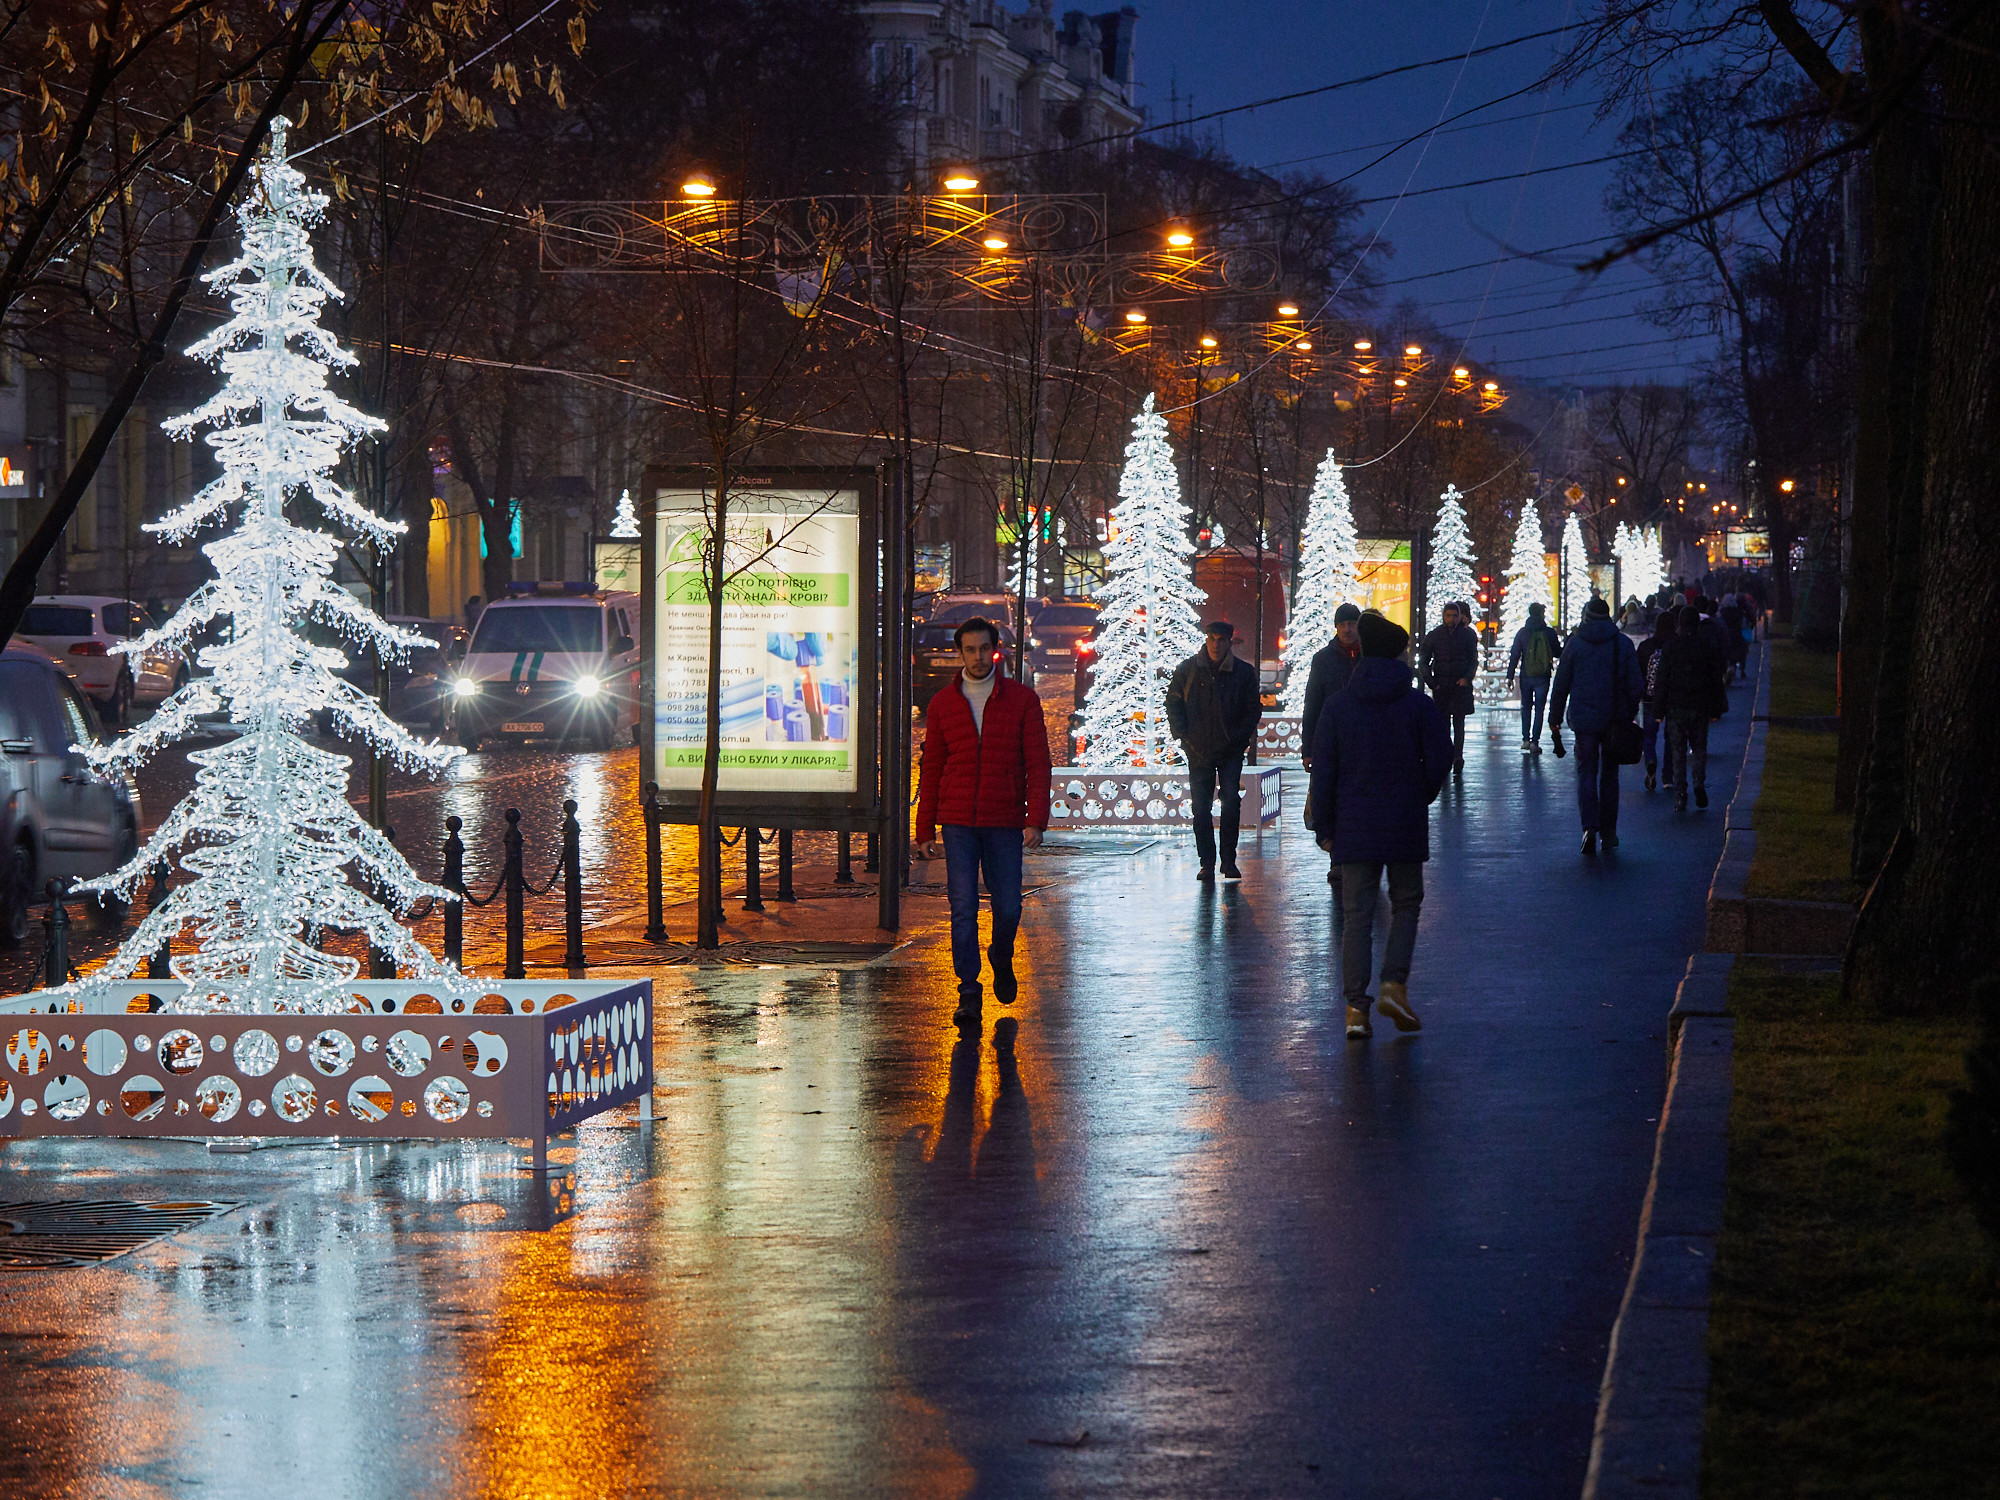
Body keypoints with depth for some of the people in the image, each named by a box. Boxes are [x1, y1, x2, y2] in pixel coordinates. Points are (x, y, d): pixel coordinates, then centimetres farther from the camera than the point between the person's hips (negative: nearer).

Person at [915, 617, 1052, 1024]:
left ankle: (1001, 960, 36)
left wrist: (1036, 820, -10)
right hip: (958, 822, 1)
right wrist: (925, 830, 6)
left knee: (1008, 907, 6)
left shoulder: (1022, 700, 2)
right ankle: (968, 993, -1)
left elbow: (1037, 763, 0)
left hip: (1005, 822, 0)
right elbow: (931, 769, 10)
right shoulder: (943, 704, 7)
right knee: (963, 909, -5)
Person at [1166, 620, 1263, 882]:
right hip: (1198, 750, 1)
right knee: (1201, 807, 0)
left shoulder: (1243, 672, 0)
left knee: (1231, 803, -8)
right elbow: (1173, 703, 10)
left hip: (1231, 750, -1)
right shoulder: (1188, 669, 2)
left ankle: (1229, 861, 2)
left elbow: (1253, 708, 7)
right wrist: (1182, 734, -1)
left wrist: (1241, 736, -4)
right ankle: (1207, 863, 7)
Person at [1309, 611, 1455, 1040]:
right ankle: (1393, 984, -5)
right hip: (1406, 827, -1)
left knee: (1356, 913, 4)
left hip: (1353, 827, 1)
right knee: (1406, 905, 14)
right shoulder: (1420, 706, -4)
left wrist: (1323, 826, 6)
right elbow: (1440, 761, -2)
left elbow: (1323, 771, -1)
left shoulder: (1337, 706, -2)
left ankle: (1356, 1005, -2)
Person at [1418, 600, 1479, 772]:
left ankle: (1458, 756, -4)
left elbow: (1473, 660, 9)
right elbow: (1423, 661, 7)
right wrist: (1430, 682, -4)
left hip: (1460, 683, -1)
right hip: (1441, 685, 1)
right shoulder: (1434, 635, 4)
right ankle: (1447, 755, 10)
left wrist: (1467, 678, -7)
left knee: (1458, 720, -3)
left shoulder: (1467, 634, 4)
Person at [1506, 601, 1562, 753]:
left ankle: (1526, 739, 9)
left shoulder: (1522, 632, -1)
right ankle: (1534, 742, -2)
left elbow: (1514, 655, -1)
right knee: (1539, 709, 3)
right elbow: (1558, 653, 2)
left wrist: (1510, 676, 2)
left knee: (1526, 707, 15)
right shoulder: (1549, 633, -6)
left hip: (1526, 676, 2)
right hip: (1543, 677, -2)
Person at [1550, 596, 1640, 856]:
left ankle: (1589, 827, -19)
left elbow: (1561, 683, 1)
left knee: (1586, 773, 0)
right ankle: (1609, 831, 16)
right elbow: (1634, 683, 2)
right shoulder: (1623, 643, 2)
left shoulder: (1575, 643, -1)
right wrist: (1630, 715, 11)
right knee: (1609, 774, 13)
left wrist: (1555, 716, 8)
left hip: (1584, 718, -2)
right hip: (1615, 719, 2)